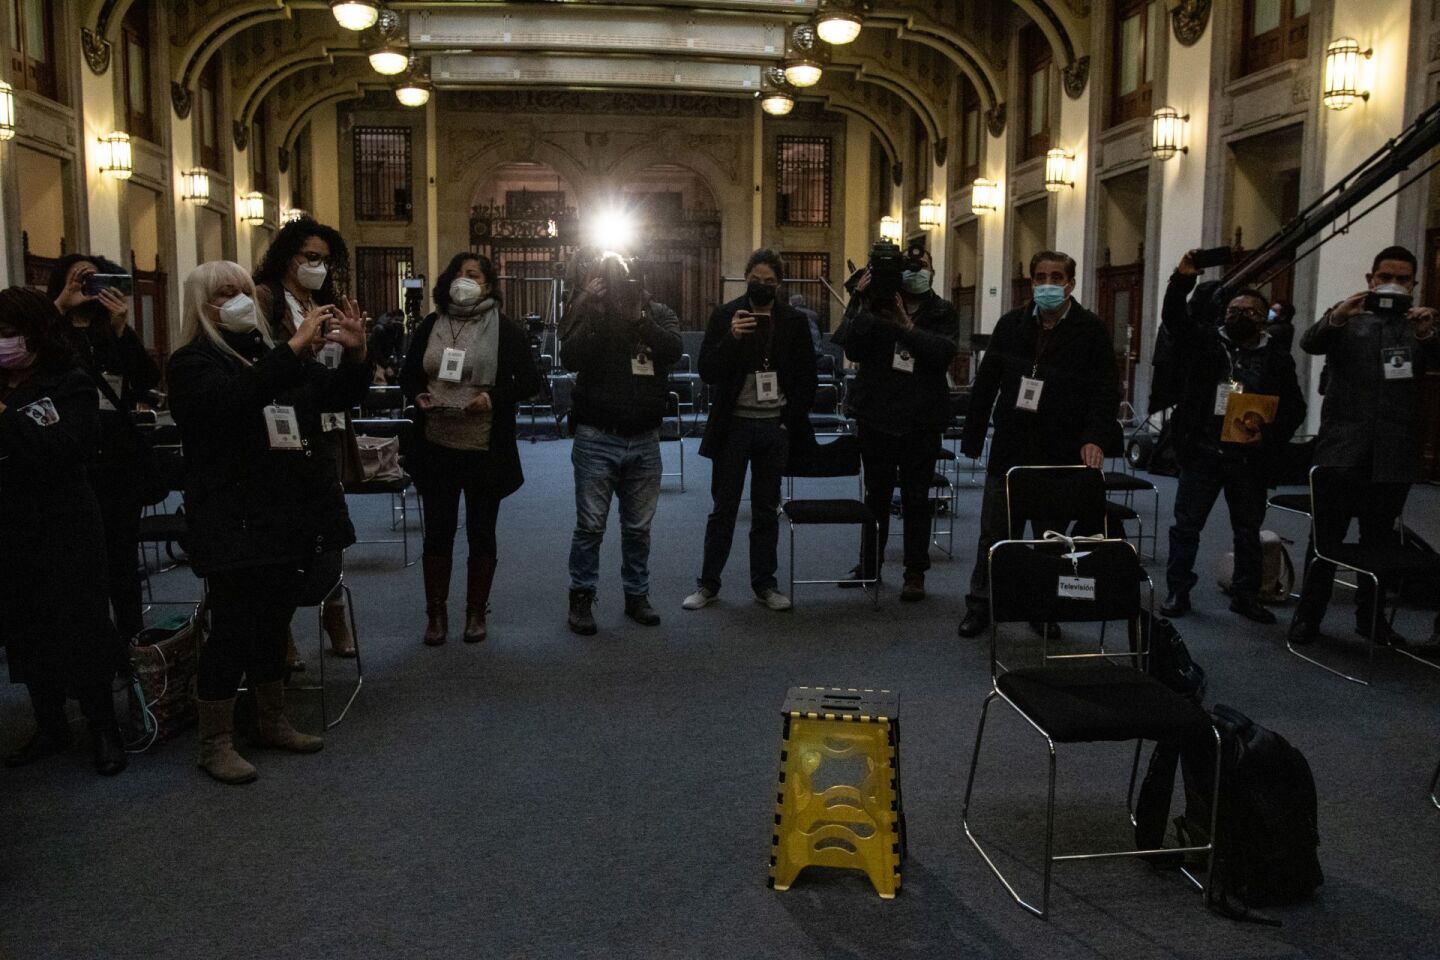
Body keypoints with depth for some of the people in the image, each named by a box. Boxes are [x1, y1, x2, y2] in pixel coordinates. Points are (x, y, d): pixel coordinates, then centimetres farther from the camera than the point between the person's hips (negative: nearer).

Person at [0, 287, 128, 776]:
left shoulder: (69, 385, -5)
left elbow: (68, 449, -21)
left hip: (65, 530, -5)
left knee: (81, 632, 1)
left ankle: (104, 729, 15)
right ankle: (50, 726, 25)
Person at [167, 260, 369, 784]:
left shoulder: (273, 352, 16)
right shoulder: (192, 363, -5)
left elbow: (339, 394, 11)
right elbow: (233, 400, -28)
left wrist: (355, 353, -10)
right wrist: (294, 346, -31)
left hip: (291, 516, 7)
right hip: (234, 523, -6)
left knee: (273, 623, 16)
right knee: (233, 630, -3)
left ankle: (274, 722, 29)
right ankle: (215, 743, 9)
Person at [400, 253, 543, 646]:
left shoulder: (505, 329, -3)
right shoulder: (431, 325, 6)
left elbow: (530, 383, -3)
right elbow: (408, 374, 15)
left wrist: (494, 398, -18)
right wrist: (417, 394, -6)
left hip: (485, 449, -2)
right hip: (436, 446, 2)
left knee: (481, 533, 9)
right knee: (437, 532, 8)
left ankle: (476, 612, 23)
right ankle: (436, 613, 20)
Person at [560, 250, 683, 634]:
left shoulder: (655, 310, 4)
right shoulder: (586, 311, 0)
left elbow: (673, 349, -14)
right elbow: (571, 358, -16)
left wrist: (638, 317, -23)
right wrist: (593, 309, -20)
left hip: (644, 439, 2)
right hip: (597, 438, -2)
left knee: (638, 527, 12)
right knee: (590, 525, 3)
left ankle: (637, 595, 26)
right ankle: (581, 598, 16)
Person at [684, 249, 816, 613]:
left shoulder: (794, 322, 2)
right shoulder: (724, 316, -2)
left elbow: (807, 378, 7)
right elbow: (707, 372, -8)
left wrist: (794, 421, -2)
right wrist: (731, 339, -23)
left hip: (775, 428, 1)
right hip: (734, 426, -1)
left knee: (766, 511, 10)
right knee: (723, 509, 5)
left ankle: (765, 583, 19)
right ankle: (708, 584, 15)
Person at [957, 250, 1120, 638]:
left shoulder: (1091, 330, -3)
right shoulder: (1012, 324, 5)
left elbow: (1106, 391, -6)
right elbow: (985, 383, 9)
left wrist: (1095, 438, -21)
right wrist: (972, 437, 7)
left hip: (1061, 454, -2)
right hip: (1009, 448, 2)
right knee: (993, 533, 8)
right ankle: (980, 606, 20)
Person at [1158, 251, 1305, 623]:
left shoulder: (1278, 356, 3)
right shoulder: (1206, 340, 4)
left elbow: (1294, 408, 2)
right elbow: (1174, 318, -10)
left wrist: (1268, 437, -14)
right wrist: (1182, 280, -24)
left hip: (1250, 458, 1)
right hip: (1203, 452, 0)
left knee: (1248, 532, 11)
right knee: (1186, 525, 4)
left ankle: (1246, 596, 23)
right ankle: (1178, 591, 14)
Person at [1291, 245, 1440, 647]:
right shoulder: (1345, 320, 8)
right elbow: (1309, 343, -11)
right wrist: (1335, 317, -31)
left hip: (1393, 454, 2)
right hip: (1342, 448, -2)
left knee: (1380, 540, 10)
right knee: (1326, 536, 0)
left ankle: (1372, 617, 20)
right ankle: (1308, 615, 6)